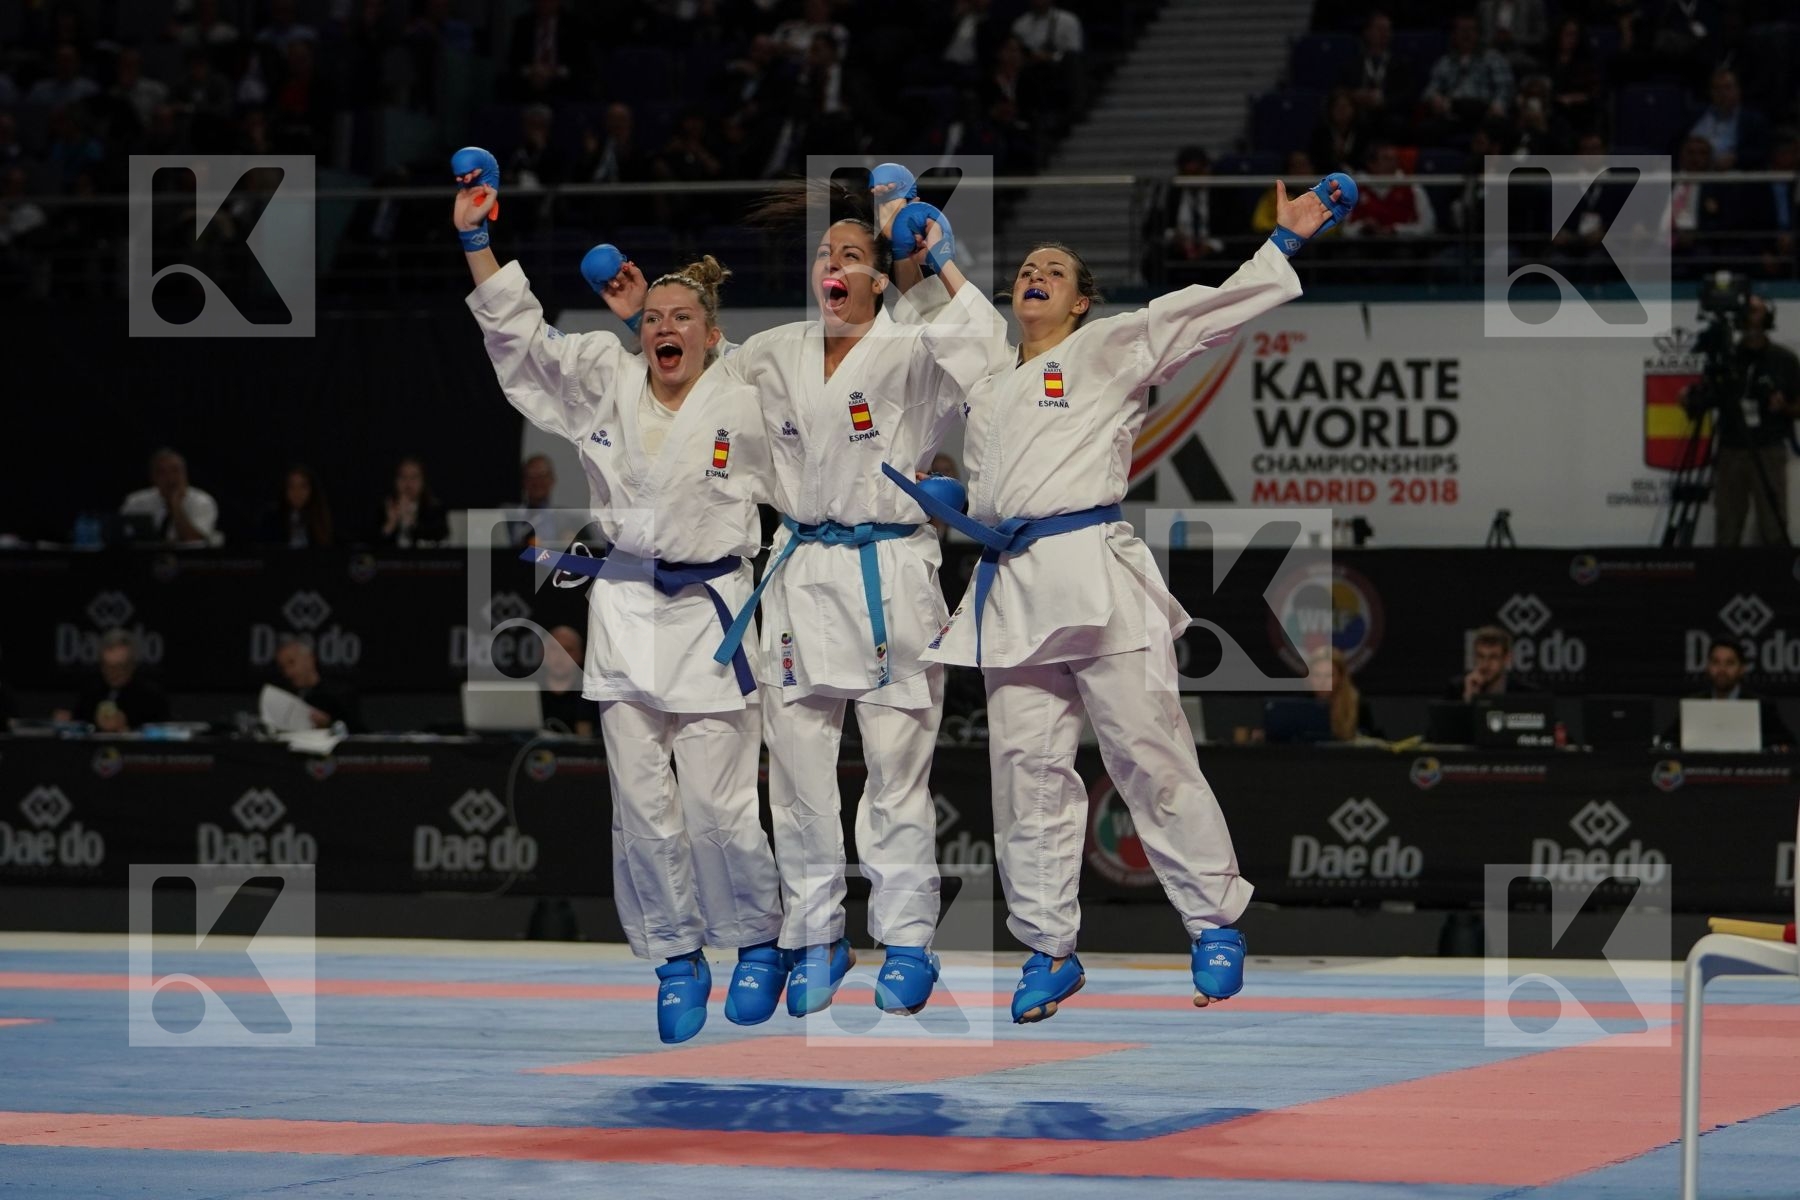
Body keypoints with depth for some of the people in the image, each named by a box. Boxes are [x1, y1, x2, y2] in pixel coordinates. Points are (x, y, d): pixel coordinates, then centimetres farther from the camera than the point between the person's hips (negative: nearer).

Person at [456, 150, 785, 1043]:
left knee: (717, 804, -4)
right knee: (641, 804, 3)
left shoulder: (743, 412, -5)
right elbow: (518, 331, -2)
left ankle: (757, 944, 17)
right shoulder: (605, 384, 2)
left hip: (712, 614, -3)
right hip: (624, 609, 3)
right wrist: (475, 238, -10)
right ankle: (676, 961, 16)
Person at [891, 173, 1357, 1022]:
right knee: (1026, 767, 3)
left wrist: (1286, 242, -9)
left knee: (1148, 754, -6)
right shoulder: (989, 382, 23)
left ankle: (1216, 924, 3)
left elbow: (1203, 312, -2)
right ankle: (1048, 948, 11)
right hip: (1008, 586, 5)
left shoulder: (1110, 351, 6)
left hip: (1093, 573, -5)